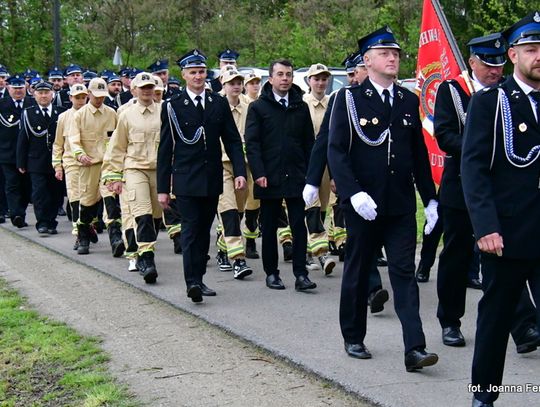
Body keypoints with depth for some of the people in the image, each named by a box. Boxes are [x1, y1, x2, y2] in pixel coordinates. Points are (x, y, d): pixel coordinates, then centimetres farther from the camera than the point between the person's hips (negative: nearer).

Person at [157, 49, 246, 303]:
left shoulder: (219, 104, 7)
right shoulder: (173, 107, -1)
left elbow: (233, 141, 8)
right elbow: (165, 149, -1)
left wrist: (240, 172, -6)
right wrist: (163, 188, -4)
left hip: (212, 180, 4)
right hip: (186, 180, -4)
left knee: (204, 229, 10)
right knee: (191, 228, -10)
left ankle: (199, 279, 19)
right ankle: (192, 282, -15)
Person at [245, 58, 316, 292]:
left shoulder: (301, 107, 10)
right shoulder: (258, 107, 2)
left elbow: (309, 143, 12)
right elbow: (251, 143, -3)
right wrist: (258, 173, -12)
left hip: (296, 176, 2)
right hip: (269, 178, -2)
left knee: (299, 226, -3)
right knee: (269, 227, 7)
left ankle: (300, 274, 0)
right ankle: (271, 273, 16)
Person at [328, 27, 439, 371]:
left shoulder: (409, 101, 10)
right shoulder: (349, 99, -3)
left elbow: (419, 154, 15)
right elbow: (336, 151, -9)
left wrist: (430, 198, 12)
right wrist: (354, 193, -21)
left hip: (401, 205, 3)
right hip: (363, 205, -3)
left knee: (405, 272, -3)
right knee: (358, 273, 10)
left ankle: (415, 348, -7)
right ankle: (354, 339, 25)